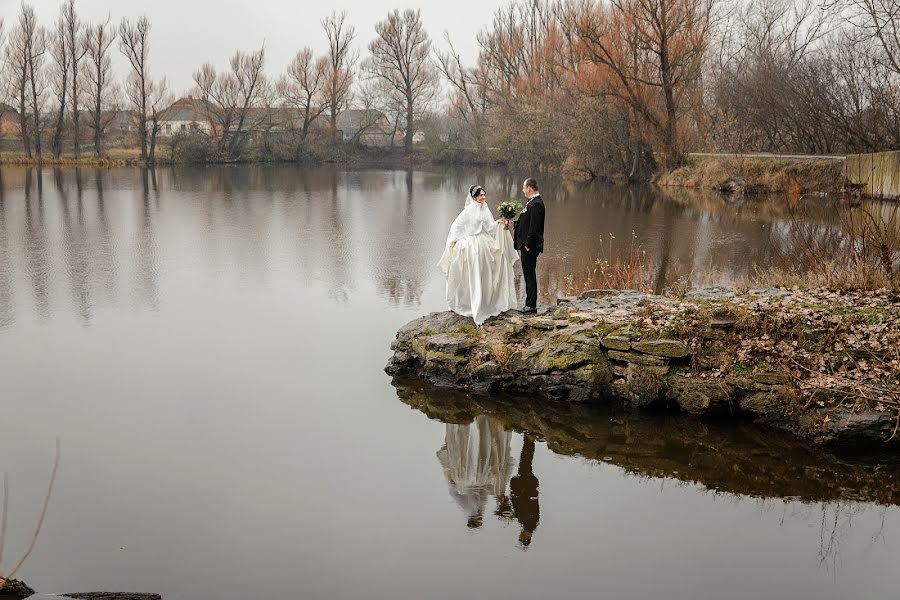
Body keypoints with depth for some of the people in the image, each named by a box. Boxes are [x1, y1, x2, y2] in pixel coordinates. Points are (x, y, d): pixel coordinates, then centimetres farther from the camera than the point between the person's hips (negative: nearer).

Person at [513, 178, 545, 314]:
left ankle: (531, 305, -1)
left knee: (530, 273, -5)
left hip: (530, 246, -10)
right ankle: (529, 302, 22)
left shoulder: (536, 204, -18)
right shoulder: (532, 202, 14)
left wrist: (527, 244, -20)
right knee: (528, 273, 15)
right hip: (527, 244, 10)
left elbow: (534, 227, -22)